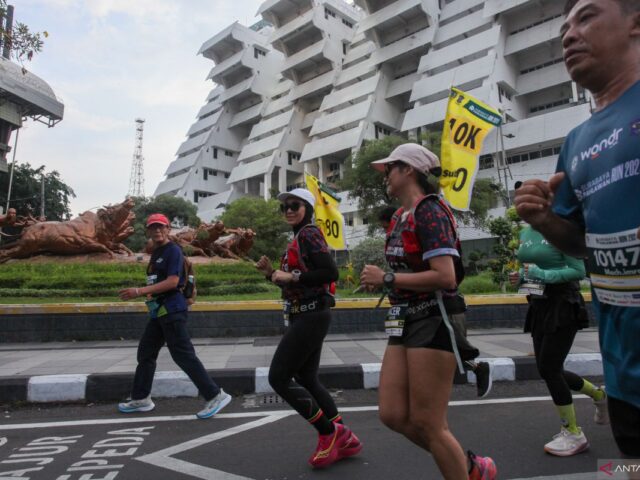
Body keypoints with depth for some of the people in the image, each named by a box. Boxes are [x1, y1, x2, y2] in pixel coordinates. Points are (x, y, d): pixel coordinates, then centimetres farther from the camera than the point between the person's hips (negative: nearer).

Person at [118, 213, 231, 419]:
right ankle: (141, 399, 32)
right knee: (145, 353, 17)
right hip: (158, 311, 10)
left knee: (183, 355, -10)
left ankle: (216, 395, -4)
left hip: (172, 310, -10)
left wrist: (140, 291, -21)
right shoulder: (155, 253, 18)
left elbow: (172, 282, -21)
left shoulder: (173, 250, -10)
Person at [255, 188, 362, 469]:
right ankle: (344, 438, 24)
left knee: (278, 378, -5)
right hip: (304, 317, 10)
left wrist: (291, 276, -20)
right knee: (307, 380, 14)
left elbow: (331, 272, -23)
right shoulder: (298, 238, 17)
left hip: (311, 317, -10)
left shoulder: (309, 233, -11)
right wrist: (271, 273, 5)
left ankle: (329, 432, 7)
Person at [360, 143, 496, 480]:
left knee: (427, 424, 0)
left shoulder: (429, 211, -13)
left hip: (434, 322, -9)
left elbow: (445, 277, -23)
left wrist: (386, 279, -18)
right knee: (393, 415, 9)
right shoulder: (401, 216, 15)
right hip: (408, 321, 9)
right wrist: (383, 279, 1)